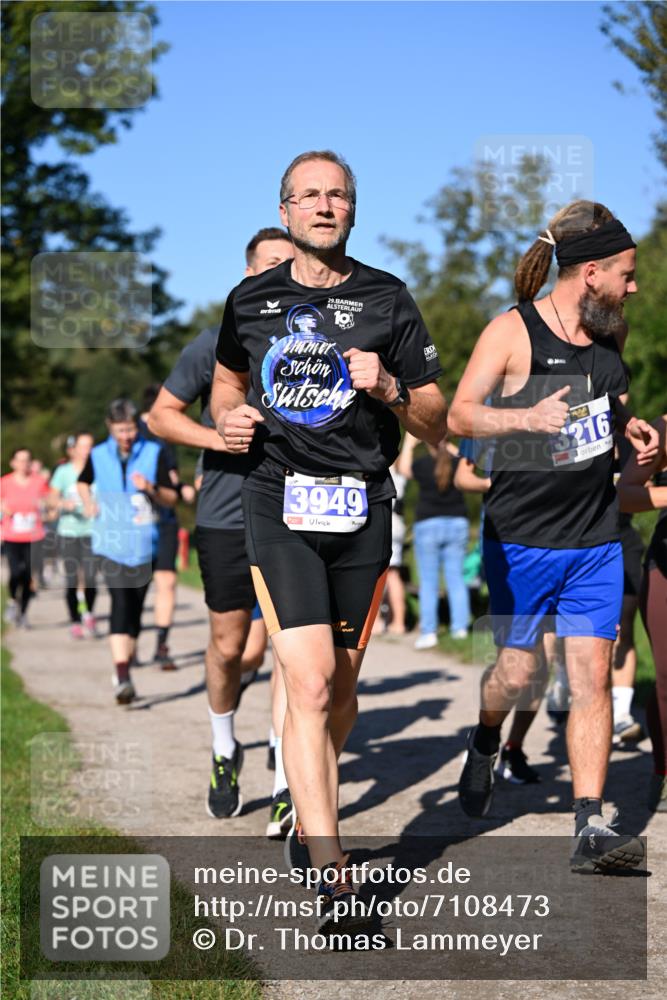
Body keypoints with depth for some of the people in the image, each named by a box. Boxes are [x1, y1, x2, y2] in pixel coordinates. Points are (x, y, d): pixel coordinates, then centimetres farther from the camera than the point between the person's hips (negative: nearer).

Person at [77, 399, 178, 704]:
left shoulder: (154, 453, -1)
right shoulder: (98, 456, 3)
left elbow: (171, 497, 1)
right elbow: (83, 482, 24)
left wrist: (151, 489, -18)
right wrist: (88, 502, 5)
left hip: (143, 544, 1)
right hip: (111, 543, -1)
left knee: (135, 607, 9)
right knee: (120, 602, -18)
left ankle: (124, 670, 27)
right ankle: (122, 676, -27)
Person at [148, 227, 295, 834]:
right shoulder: (215, 345, 2)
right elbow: (161, 414, 6)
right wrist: (219, 438, -10)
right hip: (226, 518, 0)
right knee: (230, 646, 7)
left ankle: (287, 785, -6)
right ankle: (225, 750, 34)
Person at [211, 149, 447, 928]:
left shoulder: (388, 301, 6)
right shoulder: (251, 301, 9)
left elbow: (437, 425, 7)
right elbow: (226, 383, 27)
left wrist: (388, 388, -12)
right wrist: (230, 419, 4)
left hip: (362, 510, 2)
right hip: (279, 502, -1)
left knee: (341, 687, 11)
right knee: (309, 682, -16)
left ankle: (309, 825, 36)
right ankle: (332, 880, -19)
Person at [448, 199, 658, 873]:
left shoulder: (606, 337, 10)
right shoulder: (512, 331, -9)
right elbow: (460, 414, -13)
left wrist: (629, 429, 7)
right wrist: (528, 418, -29)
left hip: (595, 539, 5)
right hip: (521, 535, -4)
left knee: (592, 675, -4)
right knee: (517, 668, 6)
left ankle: (590, 828, -5)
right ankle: (485, 748, 40)